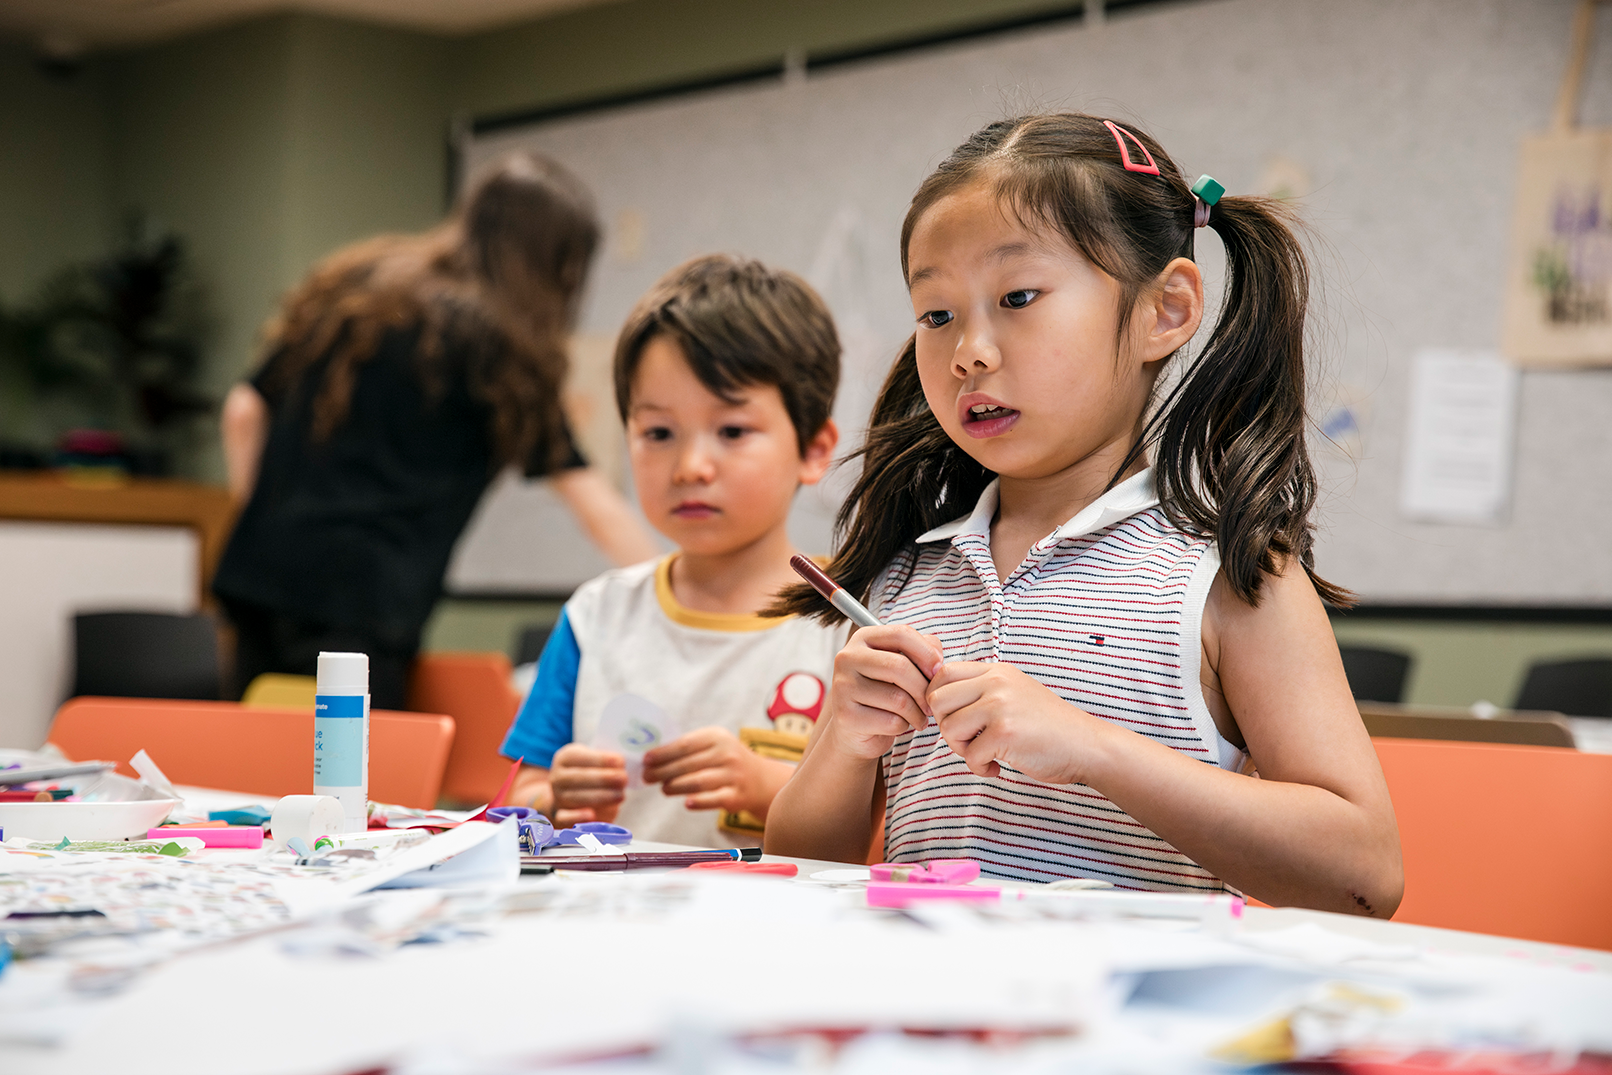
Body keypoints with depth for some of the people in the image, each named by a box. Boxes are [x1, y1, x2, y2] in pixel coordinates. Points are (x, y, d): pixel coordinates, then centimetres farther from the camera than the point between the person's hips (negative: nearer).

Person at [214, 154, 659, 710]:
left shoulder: (351, 286, 15)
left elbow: (245, 410, 15)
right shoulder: (492, 340, -2)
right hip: (360, 605, -7)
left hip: (256, 578, 7)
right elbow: (593, 502, -4)